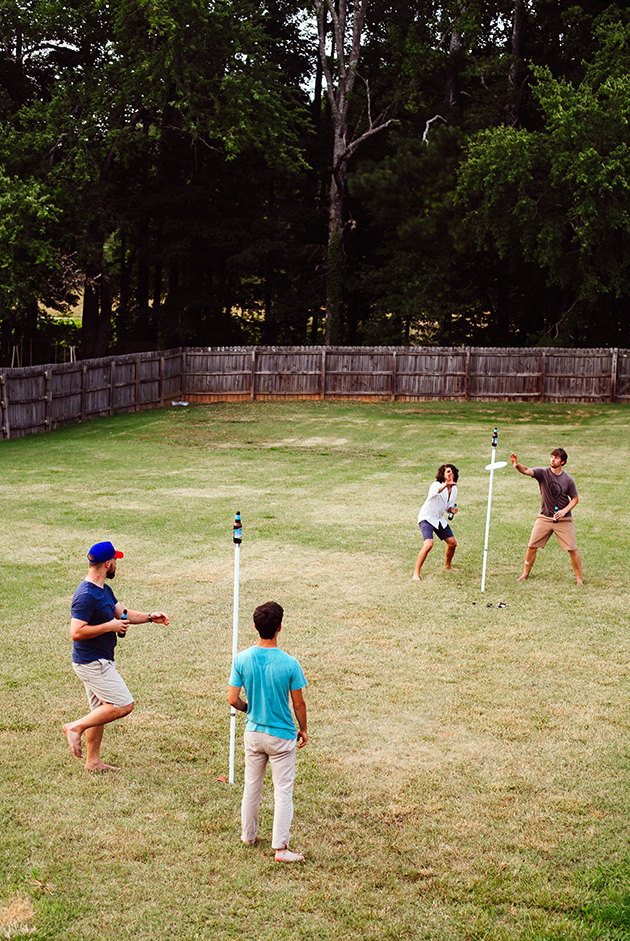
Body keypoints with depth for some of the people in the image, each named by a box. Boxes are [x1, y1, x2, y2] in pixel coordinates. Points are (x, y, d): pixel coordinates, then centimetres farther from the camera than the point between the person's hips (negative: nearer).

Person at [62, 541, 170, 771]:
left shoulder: (104, 589, 10)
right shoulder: (86, 595, -22)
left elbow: (123, 613, 19)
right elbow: (76, 632, -27)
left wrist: (149, 617, 5)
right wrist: (110, 626, -22)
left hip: (100, 661, 10)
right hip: (92, 663, -10)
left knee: (101, 711, 16)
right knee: (123, 705, -9)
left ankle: (93, 761, 26)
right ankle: (76, 727, -1)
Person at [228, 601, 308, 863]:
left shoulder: (241, 659, -12)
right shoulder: (289, 664, -19)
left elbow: (232, 699, -8)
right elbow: (298, 704, -10)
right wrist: (303, 729, 8)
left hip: (253, 732, 3)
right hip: (282, 736, -3)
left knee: (251, 787, 20)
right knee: (283, 792, 6)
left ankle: (248, 836, 34)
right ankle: (280, 848, 8)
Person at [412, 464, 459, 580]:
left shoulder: (454, 489, 3)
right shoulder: (436, 485, -22)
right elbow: (434, 492, -48)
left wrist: (452, 509, -7)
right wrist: (445, 485, -67)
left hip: (439, 518, 8)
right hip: (426, 517, -8)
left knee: (452, 543, 12)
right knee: (428, 544, -26)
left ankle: (447, 566, 40)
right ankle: (416, 573, -19)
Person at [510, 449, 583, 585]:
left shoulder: (568, 479, -6)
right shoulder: (543, 473, -7)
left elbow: (575, 499, 4)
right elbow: (527, 471, -25)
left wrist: (564, 511, -13)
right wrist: (517, 465, -47)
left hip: (563, 519, -1)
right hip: (544, 517, 1)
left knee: (572, 549, -3)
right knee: (532, 546, 1)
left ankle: (579, 577, 13)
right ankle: (525, 573, 19)